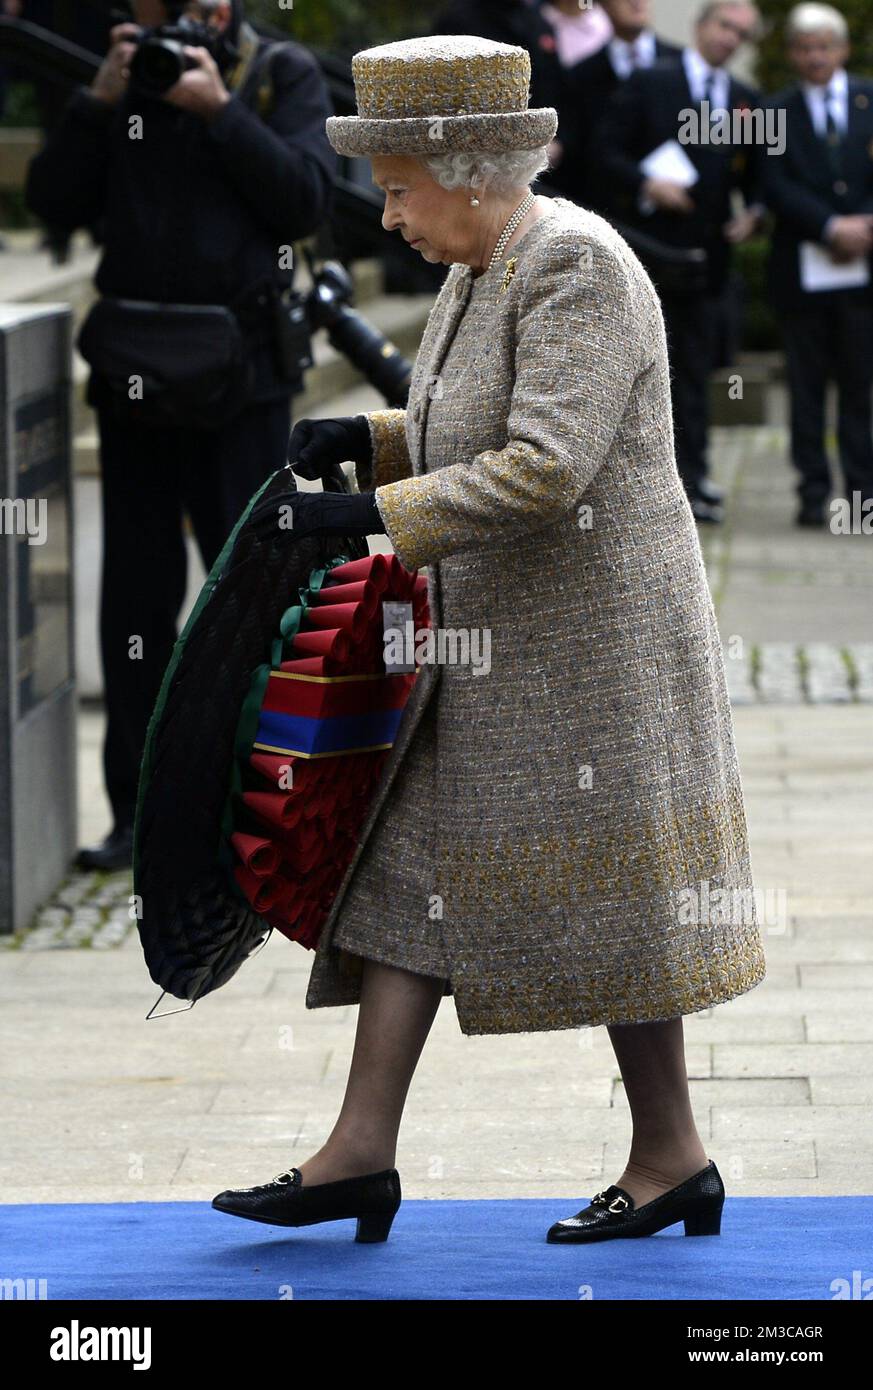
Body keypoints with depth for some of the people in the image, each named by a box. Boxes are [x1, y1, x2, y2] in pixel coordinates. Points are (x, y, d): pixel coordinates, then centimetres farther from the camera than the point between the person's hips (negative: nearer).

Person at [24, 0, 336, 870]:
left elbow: (306, 200, -10)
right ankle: (137, 813, 12)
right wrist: (100, 102, -8)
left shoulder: (283, 76, 2)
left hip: (240, 373, -3)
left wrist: (218, 109, -15)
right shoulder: (124, 76, 10)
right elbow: (54, 202, 4)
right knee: (137, 594, 6)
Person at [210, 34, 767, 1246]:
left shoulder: (576, 271, -19)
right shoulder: (484, 273, 11)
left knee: (601, 898, 0)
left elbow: (545, 471, -27)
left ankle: (673, 1160, 14)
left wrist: (375, 513, -24)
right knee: (412, 866, 6)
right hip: (496, 645, 10)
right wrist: (371, 440, 7)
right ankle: (362, 1152, 8)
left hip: (589, 640, -10)